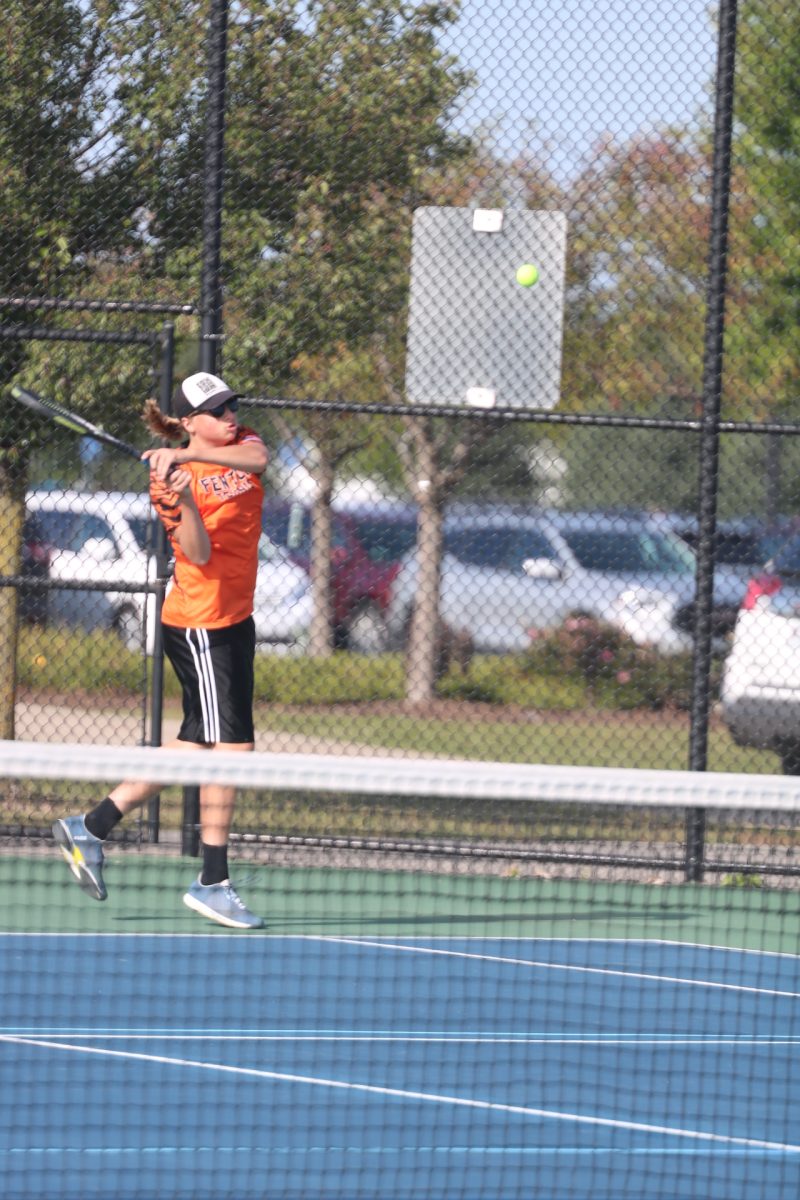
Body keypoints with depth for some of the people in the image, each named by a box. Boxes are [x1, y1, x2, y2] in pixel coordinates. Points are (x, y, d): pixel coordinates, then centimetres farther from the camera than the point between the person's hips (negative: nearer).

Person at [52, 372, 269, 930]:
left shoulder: (242, 444, 6)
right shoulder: (171, 479, -12)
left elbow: (256, 458, -20)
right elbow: (199, 554, -22)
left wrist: (189, 455, -31)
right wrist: (182, 495, -36)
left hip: (235, 621, 8)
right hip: (200, 623, -8)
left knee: (195, 745, 13)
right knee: (232, 746, -8)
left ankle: (91, 826, 20)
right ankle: (213, 882, -3)